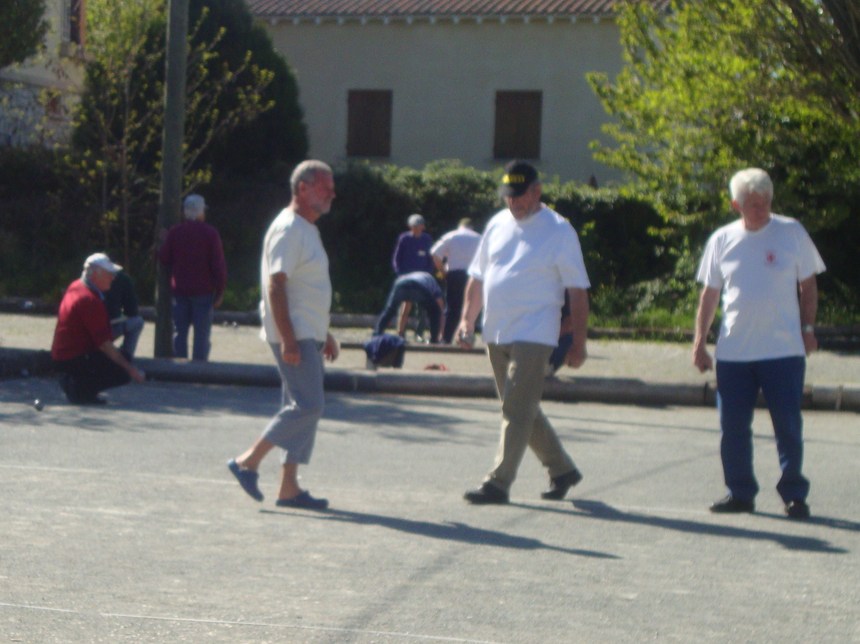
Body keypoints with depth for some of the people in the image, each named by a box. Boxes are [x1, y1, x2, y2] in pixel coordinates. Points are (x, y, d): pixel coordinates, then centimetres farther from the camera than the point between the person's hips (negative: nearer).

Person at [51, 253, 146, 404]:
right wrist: (130, 369, -19)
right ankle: (79, 387, -9)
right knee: (123, 373, -12)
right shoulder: (90, 300, -22)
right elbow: (104, 344, -23)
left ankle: (72, 381, 10)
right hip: (74, 360, -10)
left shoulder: (75, 287, 9)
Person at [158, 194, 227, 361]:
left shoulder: (175, 232, 1)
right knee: (201, 334, 0)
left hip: (179, 290, 3)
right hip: (203, 291, -3)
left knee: (179, 333, 9)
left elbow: (163, 257, 3)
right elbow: (218, 265, -9)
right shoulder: (210, 233, -6)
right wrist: (220, 291, -3)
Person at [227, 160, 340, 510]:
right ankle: (248, 461, -5)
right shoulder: (288, 229, -13)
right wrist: (288, 339, -25)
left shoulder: (307, 229, 18)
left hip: (307, 335, 10)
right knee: (307, 406, -13)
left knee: (304, 408, 8)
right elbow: (276, 286, -20)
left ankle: (289, 488, 10)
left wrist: (325, 335, 23)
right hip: (293, 335, -10)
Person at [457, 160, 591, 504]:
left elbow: (578, 291, -5)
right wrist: (468, 319, 9)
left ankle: (498, 483, -10)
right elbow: (477, 277, 20)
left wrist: (578, 343, -8)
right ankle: (562, 469, 28)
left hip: (533, 336, -7)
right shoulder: (497, 225, 12)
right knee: (523, 410, 14)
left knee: (516, 410, -11)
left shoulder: (559, 231, -5)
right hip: (496, 333, 7)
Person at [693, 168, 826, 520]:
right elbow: (709, 293, 11)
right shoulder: (722, 240, 6)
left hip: (784, 349, -2)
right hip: (733, 352, 3)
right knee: (733, 427, 5)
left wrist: (807, 328, 1)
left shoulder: (792, 233, 0)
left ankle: (794, 494, 10)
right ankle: (740, 493, 18)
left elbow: (808, 285, 8)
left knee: (788, 426, -1)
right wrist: (699, 342, 7)